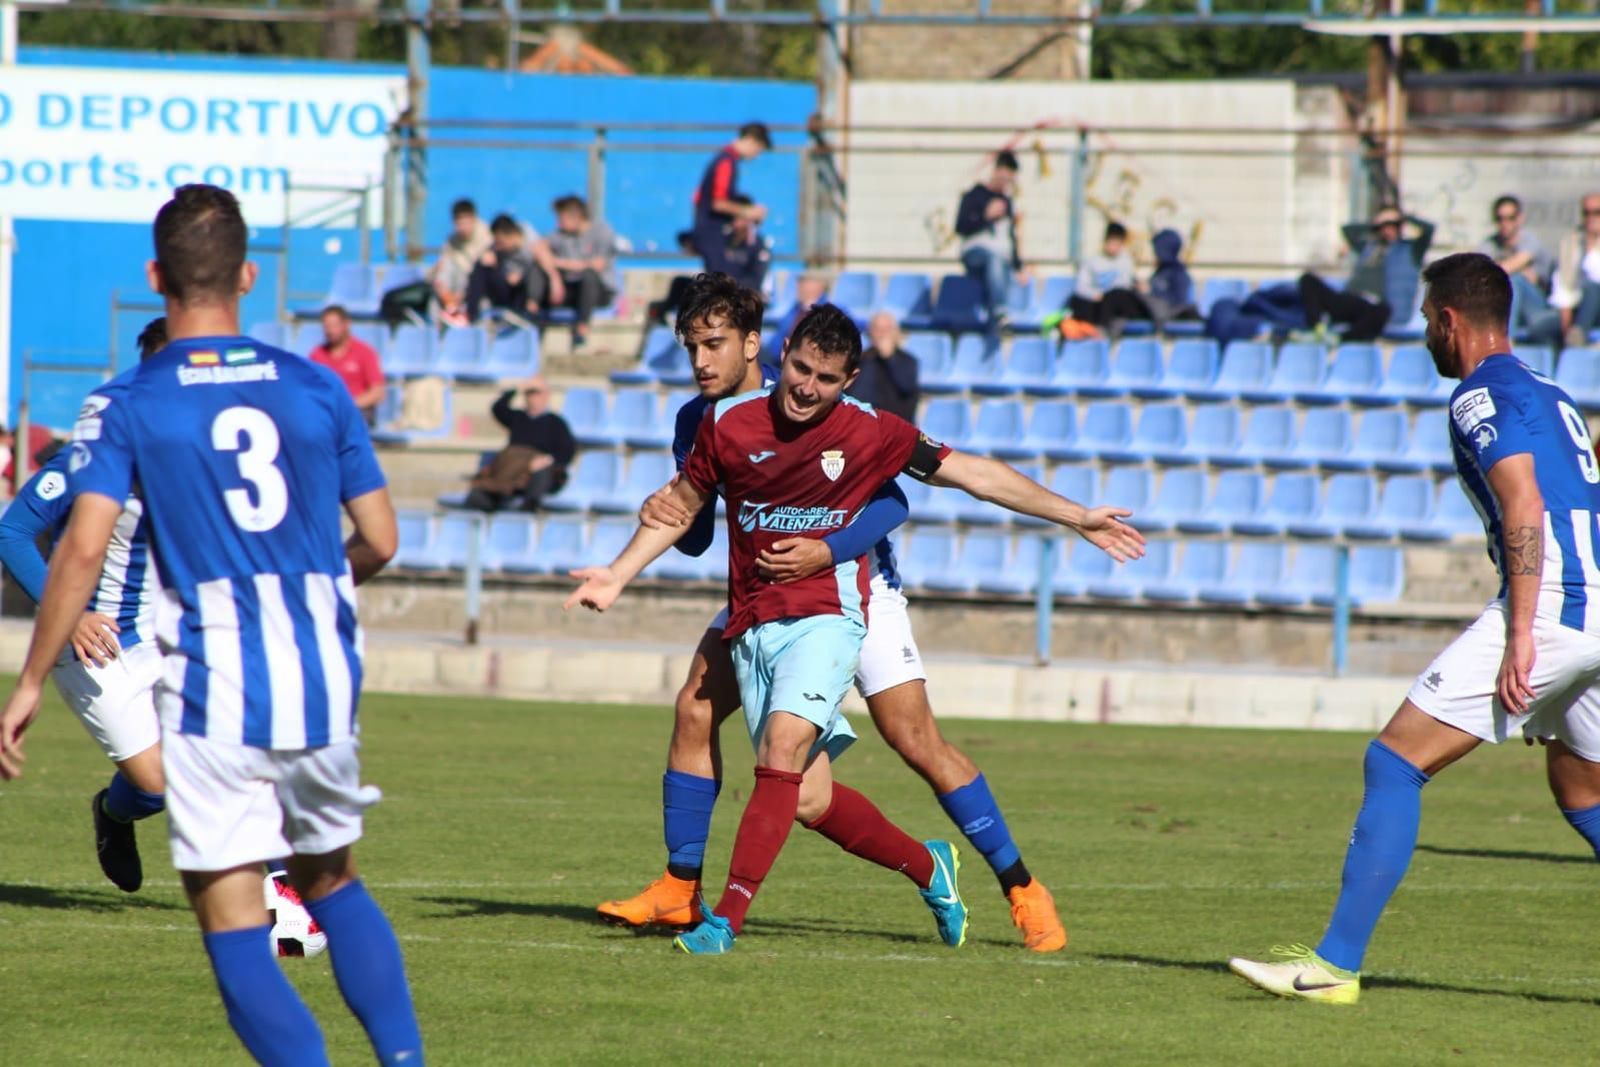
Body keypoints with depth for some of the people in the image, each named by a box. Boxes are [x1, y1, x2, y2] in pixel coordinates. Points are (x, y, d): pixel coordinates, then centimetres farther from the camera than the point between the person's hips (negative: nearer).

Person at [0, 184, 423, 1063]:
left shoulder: (125, 406, -3)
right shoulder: (316, 389, 5)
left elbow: (83, 549, -12)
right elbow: (378, 542, 8)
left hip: (212, 693, -4)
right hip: (324, 682, 4)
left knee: (233, 922, 0)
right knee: (332, 883, 23)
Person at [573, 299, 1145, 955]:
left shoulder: (870, 434, -2)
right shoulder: (728, 424, 2)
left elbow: (973, 474, 6)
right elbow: (683, 503, 18)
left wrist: (1078, 518, 8)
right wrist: (618, 575, 10)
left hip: (826, 614, -3)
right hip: (752, 625, 3)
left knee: (782, 748, -26)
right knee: (808, 801, -2)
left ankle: (726, 918, -29)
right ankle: (926, 866, 23)